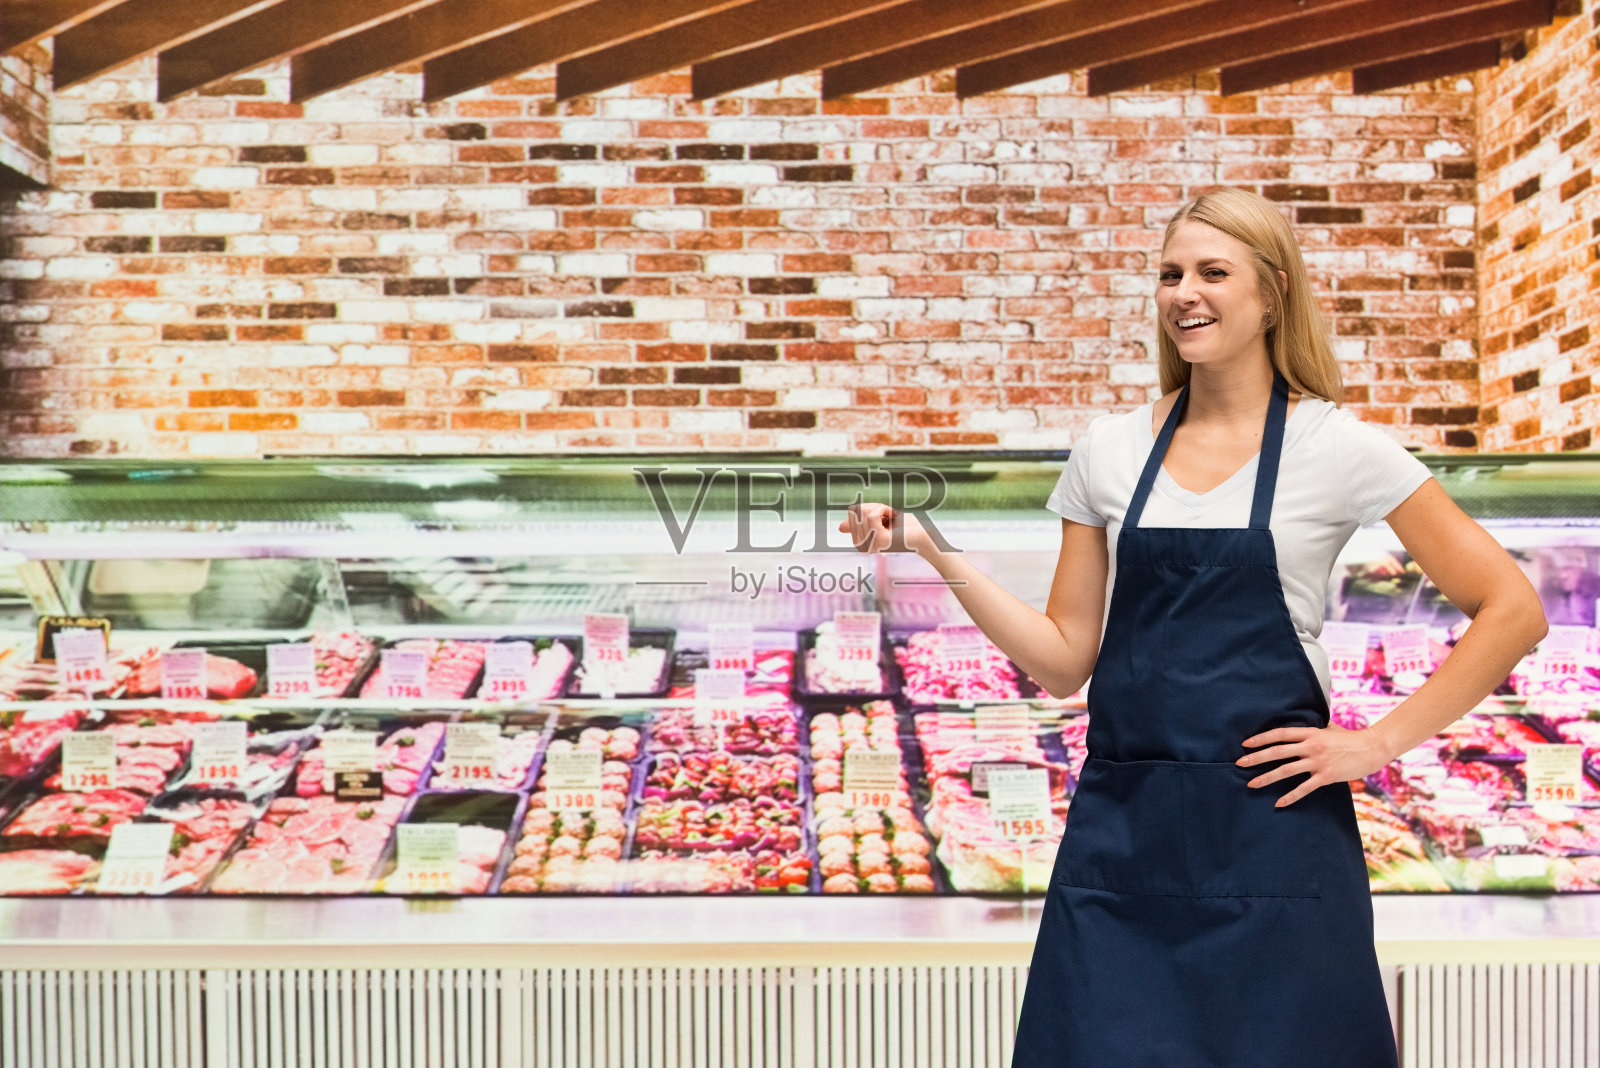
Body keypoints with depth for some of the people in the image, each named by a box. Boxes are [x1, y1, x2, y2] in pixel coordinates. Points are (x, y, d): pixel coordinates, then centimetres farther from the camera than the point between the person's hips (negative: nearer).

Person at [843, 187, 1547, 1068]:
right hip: (1119, 829, 3)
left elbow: (1512, 610, -1)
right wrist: (932, 548, -3)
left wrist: (1381, 743, -7)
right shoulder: (1109, 450, 6)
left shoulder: (1333, 446, -3)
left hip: (1272, 828, -2)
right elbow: (1064, 660, 5)